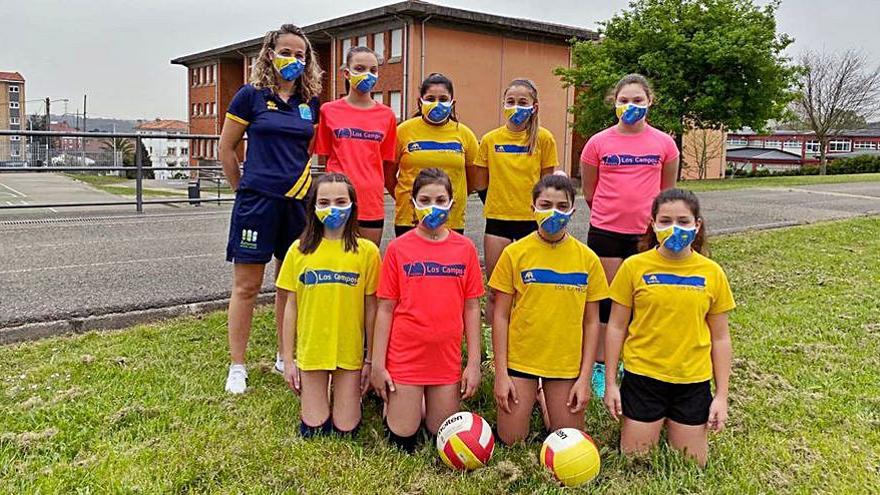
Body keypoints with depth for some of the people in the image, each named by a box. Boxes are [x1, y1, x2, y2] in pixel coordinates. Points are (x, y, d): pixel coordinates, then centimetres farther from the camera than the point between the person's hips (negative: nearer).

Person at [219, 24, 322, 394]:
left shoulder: (311, 102, 8)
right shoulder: (251, 95, -3)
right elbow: (226, 149, 3)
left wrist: (302, 184, 15)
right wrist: (244, 189, 8)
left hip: (298, 201, 4)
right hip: (257, 201, -4)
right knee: (247, 286, 1)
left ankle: (285, 358, 27)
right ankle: (237, 367, 12)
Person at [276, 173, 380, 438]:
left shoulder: (367, 251, -6)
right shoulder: (299, 250, -2)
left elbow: (371, 308, -1)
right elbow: (291, 307, 3)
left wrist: (371, 359, 1)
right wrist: (287, 359, 3)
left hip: (350, 353, -1)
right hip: (310, 353, 1)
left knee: (345, 430, 4)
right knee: (312, 431, 6)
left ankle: (353, 395, 34)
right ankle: (308, 395, 36)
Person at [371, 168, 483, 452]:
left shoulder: (465, 248, -1)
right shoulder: (398, 248, -5)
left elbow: (472, 308, 2)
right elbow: (385, 308, -2)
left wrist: (474, 363, 0)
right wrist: (378, 364, -4)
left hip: (447, 359, 2)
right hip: (405, 358, -1)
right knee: (403, 442, 4)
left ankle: (423, 401, 35)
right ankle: (393, 403, 31)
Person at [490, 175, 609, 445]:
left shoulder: (587, 258, -2)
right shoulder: (514, 253, -6)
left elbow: (591, 321, 2)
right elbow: (501, 316, -3)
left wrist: (585, 378, -1)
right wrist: (501, 374, -6)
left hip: (566, 364, 1)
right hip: (520, 360, -1)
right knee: (511, 443, 4)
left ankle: (548, 402, 33)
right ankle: (528, 402, 31)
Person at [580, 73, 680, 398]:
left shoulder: (664, 143, 0)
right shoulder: (599, 143, -2)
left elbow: (668, 190, 13)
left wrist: (652, 216, 14)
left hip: (646, 233, 1)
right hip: (606, 232, -1)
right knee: (606, 300, 5)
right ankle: (601, 368, 17)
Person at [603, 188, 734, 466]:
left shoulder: (711, 273, -4)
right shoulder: (635, 266, -9)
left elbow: (720, 338, 3)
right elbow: (616, 328, -2)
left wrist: (722, 395, 2)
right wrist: (610, 382, -2)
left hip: (693, 382, 2)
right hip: (642, 376, -1)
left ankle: (671, 421, 37)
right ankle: (656, 420, 34)